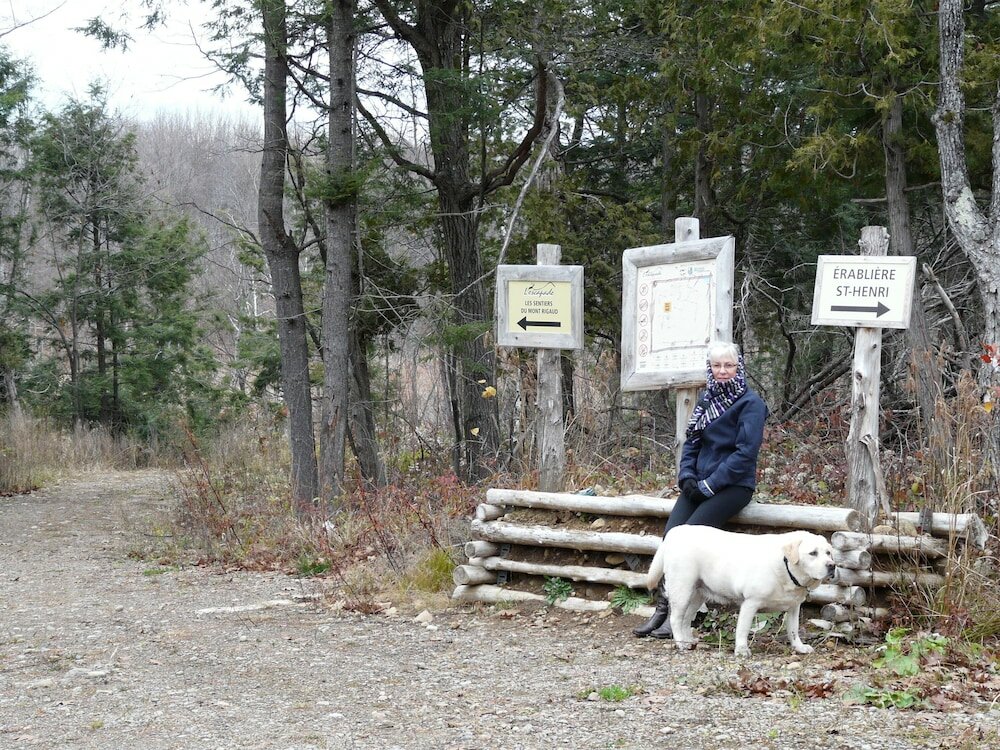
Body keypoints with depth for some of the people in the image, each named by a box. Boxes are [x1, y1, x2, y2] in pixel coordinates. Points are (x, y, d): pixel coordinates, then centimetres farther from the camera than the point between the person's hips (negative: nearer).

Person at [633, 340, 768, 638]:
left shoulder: (750, 403, -6)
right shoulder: (707, 399, 15)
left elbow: (746, 453, -14)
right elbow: (691, 442, 17)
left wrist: (710, 485, -16)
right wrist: (687, 476, -1)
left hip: (733, 486, -6)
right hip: (700, 484, 6)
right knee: (671, 534, -15)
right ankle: (661, 609, -14)